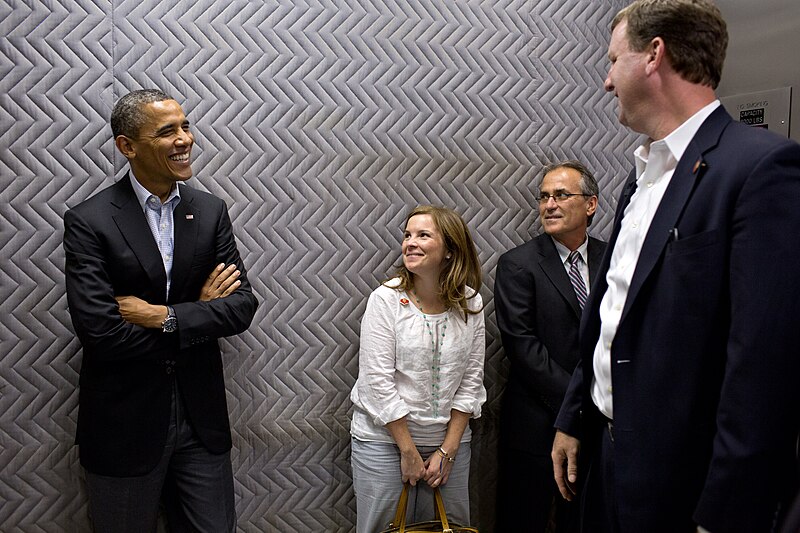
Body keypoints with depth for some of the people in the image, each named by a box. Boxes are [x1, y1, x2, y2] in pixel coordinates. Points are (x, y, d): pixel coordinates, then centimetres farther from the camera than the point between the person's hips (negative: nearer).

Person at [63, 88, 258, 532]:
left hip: (200, 417, 3)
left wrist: (166, 316, -18)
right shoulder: (88, 222, -12)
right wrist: (197, 311, -12)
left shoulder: (211, 212, 0)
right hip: (124, 424, -3)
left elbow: (242, 305, -5)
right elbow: (100, 333, -21)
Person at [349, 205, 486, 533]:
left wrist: (447, 451, -3)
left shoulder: (470, 302, -2)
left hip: (449, 439, 3)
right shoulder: (386, 299, -11)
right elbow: (378, 382, -13)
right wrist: (409, 451, -10)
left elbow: (471, 380, 0)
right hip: (385, 439, -2)